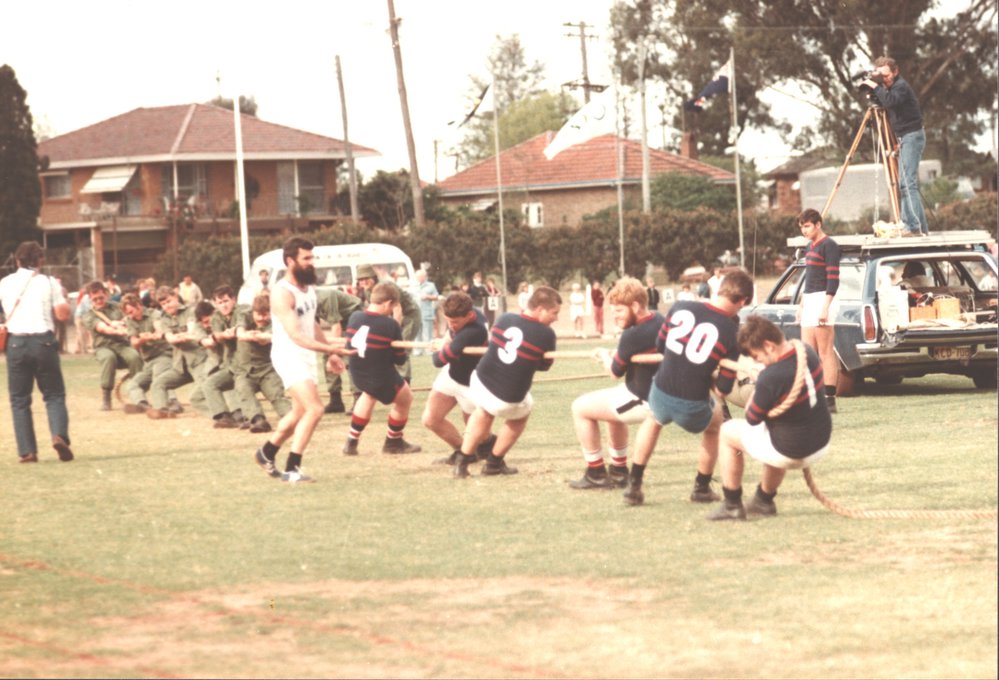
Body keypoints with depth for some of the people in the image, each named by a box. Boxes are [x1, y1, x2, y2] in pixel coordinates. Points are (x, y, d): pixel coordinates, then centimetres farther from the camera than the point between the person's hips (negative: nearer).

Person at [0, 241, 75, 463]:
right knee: (54, 394, 8)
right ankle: (59, 435, -17)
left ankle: (27, 451, 1)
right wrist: (63, 298, 14)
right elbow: (63, 314, -3)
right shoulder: (49, 283, 2)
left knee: (19, 399, 9)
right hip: (43, 341, -1)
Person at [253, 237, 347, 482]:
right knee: (314, 409, -19)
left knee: (300, 412, 20)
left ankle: (267, 452, 40)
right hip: (289, 356, -9)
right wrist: (329, 348, -39)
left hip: (307, 356, 9)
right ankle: (291, 469, -13)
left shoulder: (308, 287, 8)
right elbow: (295, 335, -29)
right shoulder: (282, 293, -21)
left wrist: (330, 354, 18)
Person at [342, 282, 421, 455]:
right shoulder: (391, 325, -20)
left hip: (358, 375, 6)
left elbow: (349, 345, 7)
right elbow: (400, 359, -11)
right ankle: (394, 442, 35)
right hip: (382, 379, -6)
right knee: (404, 400, 22)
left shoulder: (354, 317, -8)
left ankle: (351, 442, 33)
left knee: (369, 395, 36)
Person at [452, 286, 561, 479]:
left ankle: (463, 462, 31)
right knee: (520, 415, 30)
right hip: (509, 399, -4)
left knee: (483, 412, 36)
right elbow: (544, 365, 4)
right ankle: (494, 463, 35)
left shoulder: (504, 319, 0)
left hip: (480, 382, 4)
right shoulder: (546, 334, -13)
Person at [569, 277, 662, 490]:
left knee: (580, 408, 4)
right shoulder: (659, 319, 1)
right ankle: (619, 472, 37)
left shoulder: (632, 336, -26)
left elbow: (616, 371, -12)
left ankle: (596, 474, 9)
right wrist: (612, 356, 7)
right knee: (612, 406, 36)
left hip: (643, 403, -9)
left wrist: (605, 355, 9)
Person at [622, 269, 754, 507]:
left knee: (653, 420, 38)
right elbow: (724, 388, -7)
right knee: (714, 425, 34)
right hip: (693, 408, -2)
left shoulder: (680, 307, -3)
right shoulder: (733, 333, -9)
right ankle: (702, 488, 39)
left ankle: (634, 485, 31)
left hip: (661, 395, 3)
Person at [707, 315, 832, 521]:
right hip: (821, 446, 7)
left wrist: (754, 392, 3)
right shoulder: (808, 352, -8)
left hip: (789, 453, -7)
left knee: (728, 432, 14)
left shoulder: (770, 378, -30)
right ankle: (764, 501, 47)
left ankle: (732, 505, 19)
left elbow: (752, 419, -14)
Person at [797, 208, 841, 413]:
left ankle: (830, 400, -8)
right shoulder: (811, 246, 19)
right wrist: (801, 304, 26)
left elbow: (833, 279, -16)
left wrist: (825, 308, -21)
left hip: (822, 299, -10)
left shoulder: (829, 246, -10)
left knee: (825, 353, -8)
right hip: (809, 302, 10)